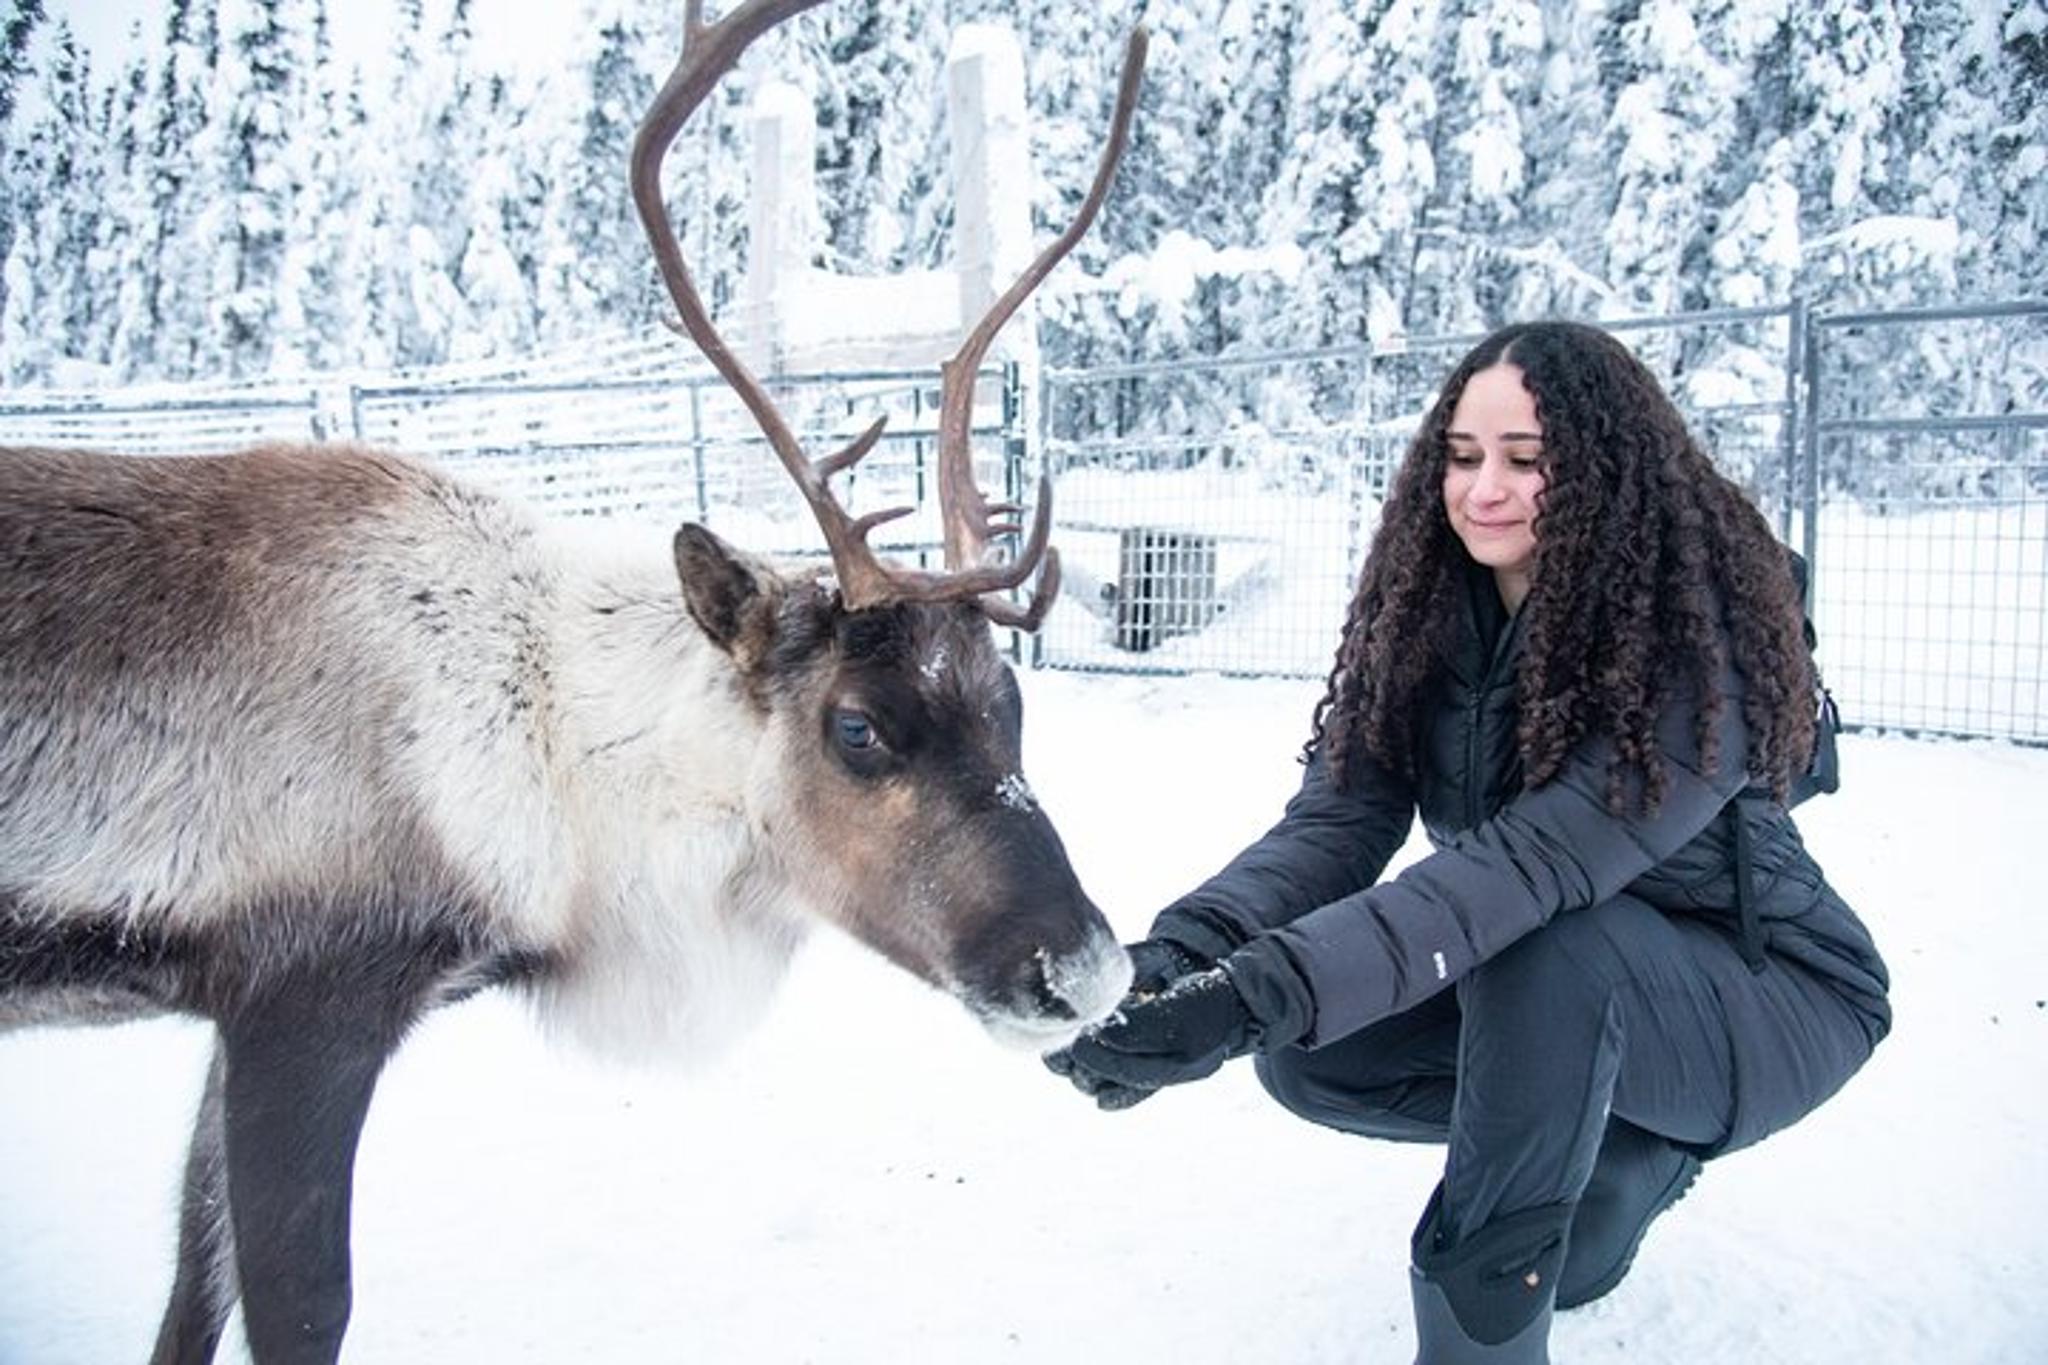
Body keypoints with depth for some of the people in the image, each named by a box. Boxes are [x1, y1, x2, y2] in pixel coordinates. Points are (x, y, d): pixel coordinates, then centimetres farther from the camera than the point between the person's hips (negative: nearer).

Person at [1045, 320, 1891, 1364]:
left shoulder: (1699, 637, -27)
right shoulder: (1425, 616, -9)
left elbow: (1532, 865, -40)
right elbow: (1334, 824, -19)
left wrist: (1254, 994, -50)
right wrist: (1180, 952, -39)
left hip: (1768, 999, -6)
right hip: (1563, 999, 7)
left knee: (1537, 950, -35)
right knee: (1309, 1053, -11)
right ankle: (1629, 1144, 9)